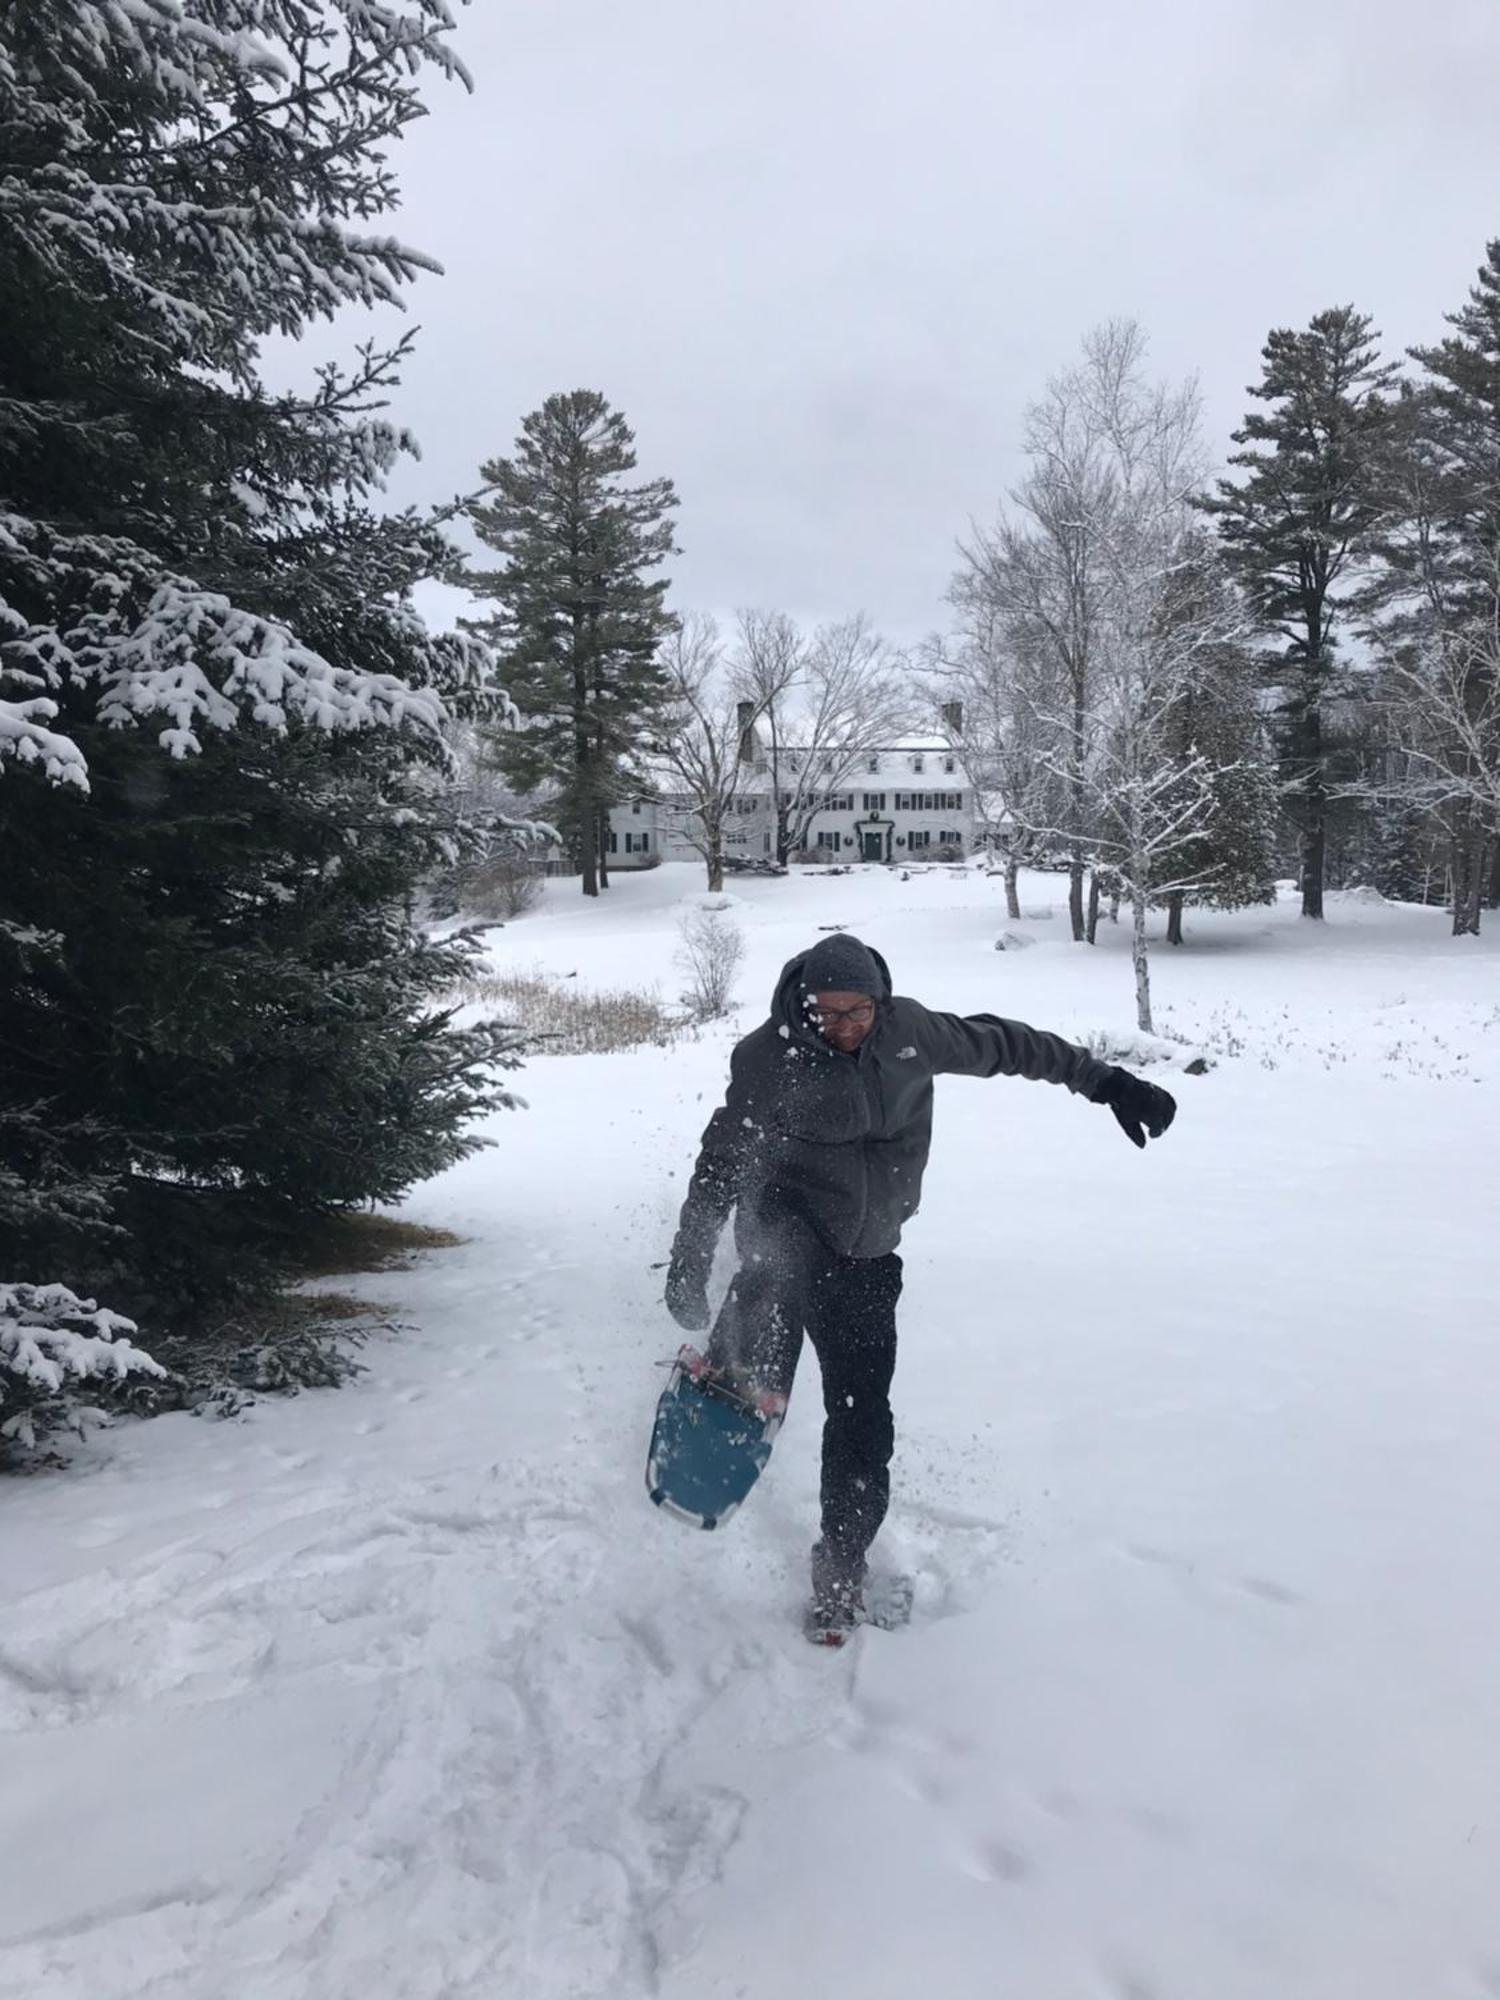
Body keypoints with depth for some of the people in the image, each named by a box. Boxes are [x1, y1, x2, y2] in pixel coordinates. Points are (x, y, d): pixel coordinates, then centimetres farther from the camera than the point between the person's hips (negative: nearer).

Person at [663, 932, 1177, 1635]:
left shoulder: (910, 1031, -8)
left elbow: (1004, 1045, 5)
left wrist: (1105, 1082, 7)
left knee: (863, 1419, 3)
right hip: (786, 1226, -2)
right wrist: (687, 1268, -8)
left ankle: (840, 1574, 19)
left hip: (866, 1257, 3)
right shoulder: (770, 1058, -16)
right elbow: (718, 1165, -8)